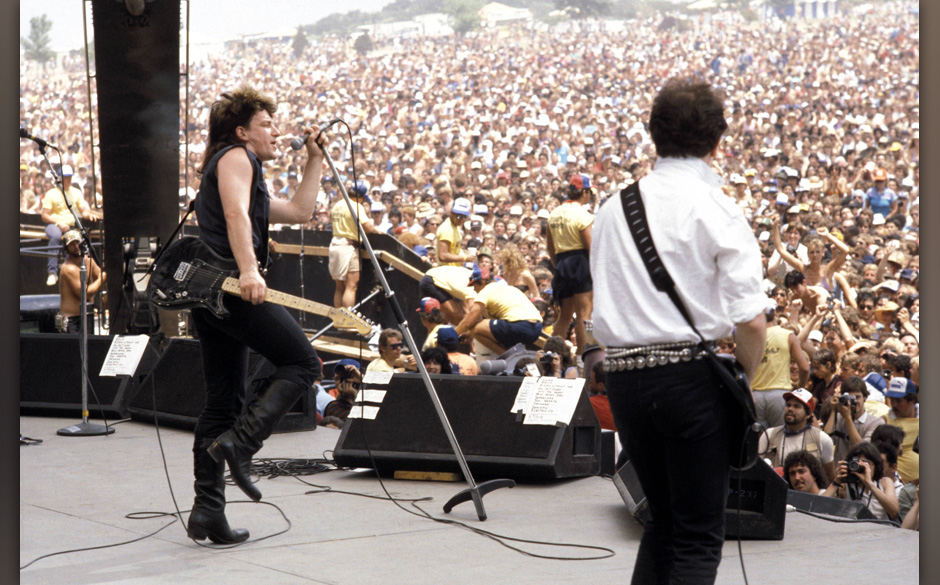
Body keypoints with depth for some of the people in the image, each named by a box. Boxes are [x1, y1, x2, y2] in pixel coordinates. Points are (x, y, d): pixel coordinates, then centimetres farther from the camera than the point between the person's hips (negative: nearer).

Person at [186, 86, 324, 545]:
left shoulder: (243, 172, 31)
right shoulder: (235, 156, 1)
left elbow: (300, 211, 34)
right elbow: (235, 214, -17)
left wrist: (315, 160, 33)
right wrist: (249, 270, -29)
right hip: (233, 286, -10)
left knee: (222, 404, 9)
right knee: (301, 363, -5)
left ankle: (208, 512, 8)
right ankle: (239, 443, -17)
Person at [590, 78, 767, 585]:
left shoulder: (613, 208, 8)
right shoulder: (717, 210, -7)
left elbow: (604, 302, 13)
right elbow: (751, 320, -14)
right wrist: (746, 375, 3)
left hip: (621, 376, 5)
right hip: (692, 374, -5)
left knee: (662, 516, 22)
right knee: (699, 535, 4)